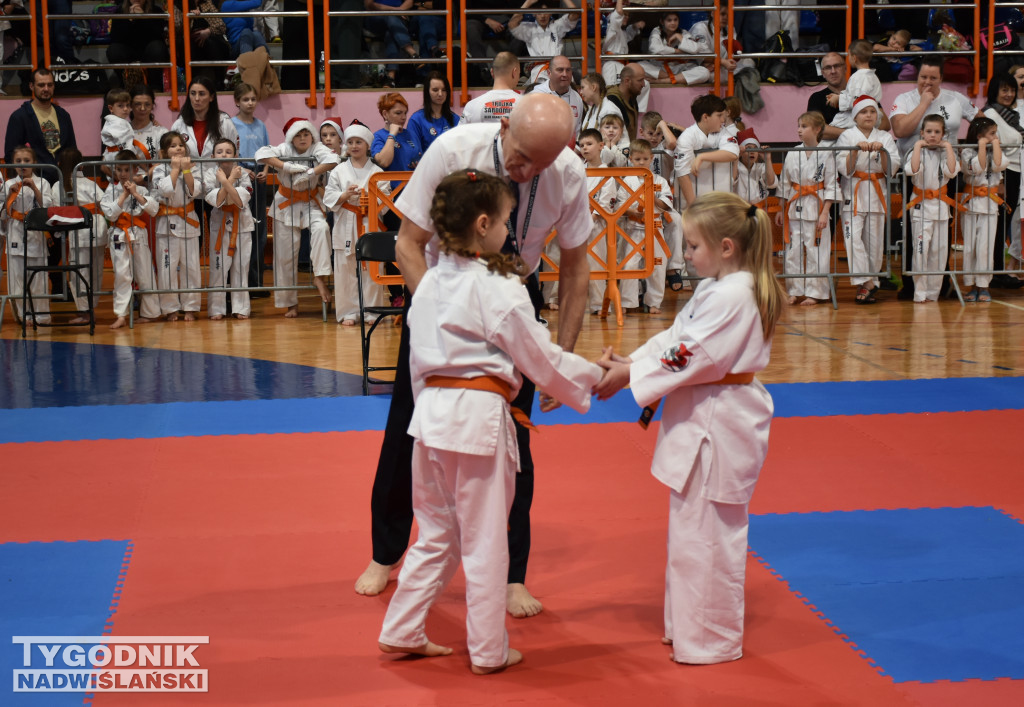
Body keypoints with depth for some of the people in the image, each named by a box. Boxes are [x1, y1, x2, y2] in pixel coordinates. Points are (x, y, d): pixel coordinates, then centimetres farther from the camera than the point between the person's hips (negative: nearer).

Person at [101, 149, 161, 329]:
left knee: (145, 274, 5)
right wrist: (124, 195, -8)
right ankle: (121, 315, -7)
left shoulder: (141, 189, 5)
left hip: (139, 235, 1)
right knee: (121, 274, -8)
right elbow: (110, 213, -7)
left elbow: (154, 209, -7)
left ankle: (149, 312, 17)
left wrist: (136, 194, -11)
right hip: (119, 236, -1)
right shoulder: (111, 190, 4)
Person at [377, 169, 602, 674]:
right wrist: (594, 376, 7)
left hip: (431, 410, 7)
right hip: (479, 417, -7)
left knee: (436, 534, 19)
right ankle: (488, 651, 16)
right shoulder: (500, 290, -13)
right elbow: (541, 358, -7)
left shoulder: (430, 282, 9)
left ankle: (401, 633, 24)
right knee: (484, 542, 5)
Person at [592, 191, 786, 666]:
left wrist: (630, 375, -16)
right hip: (701, 421, 11)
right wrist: (626, 363, 2)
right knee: (690, 528, 19)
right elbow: (674, 338, 14)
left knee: (705, 534, -3)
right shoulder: (715, 289, 14)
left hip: (718, 429, -11)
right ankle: (688, 626, 32)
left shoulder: (734, 296, -20)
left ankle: (710, 640, 8)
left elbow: (690, 357, -22)